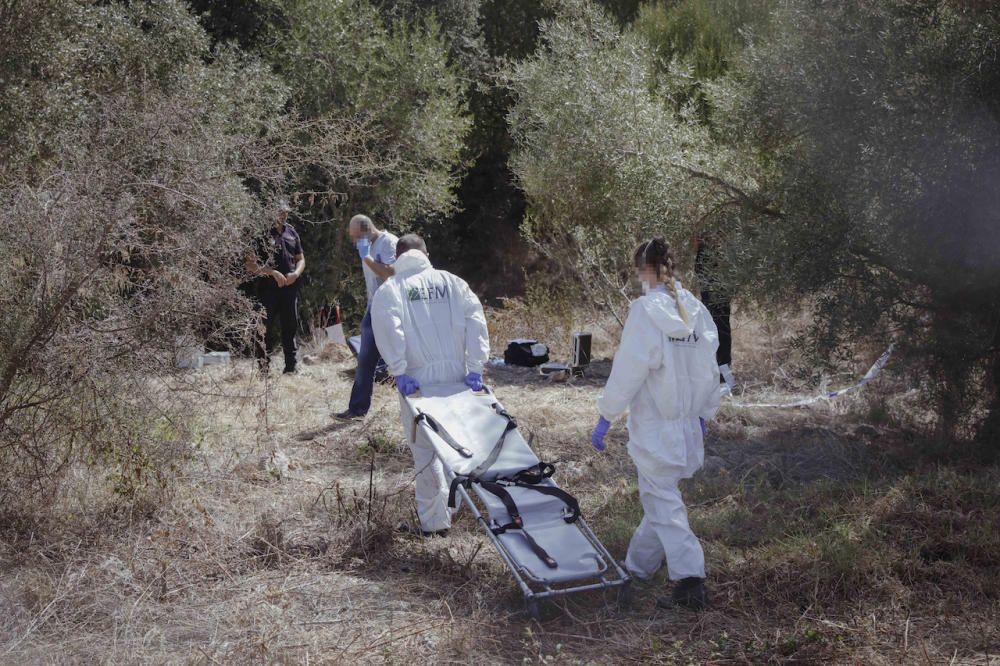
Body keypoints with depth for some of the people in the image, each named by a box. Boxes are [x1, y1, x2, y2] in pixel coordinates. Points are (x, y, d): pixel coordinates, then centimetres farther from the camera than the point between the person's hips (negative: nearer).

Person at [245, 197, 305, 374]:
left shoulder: (291, 232, 12)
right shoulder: (261, 233, -4)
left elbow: (301, 259, 18)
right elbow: (250, 265, -8)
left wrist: (296, 274, -3)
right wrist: (273, 273, -17)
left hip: (290, 288, 5)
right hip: (268, 289, -5)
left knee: (291, 329, 9)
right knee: (266, 331, -3)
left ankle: (291, 369, 18)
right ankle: (264, 369, 2)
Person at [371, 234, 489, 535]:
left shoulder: (390, 289, 2)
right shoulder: (451, 281, 10)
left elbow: (388, 329, -14)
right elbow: (475, 319, 0)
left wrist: (399, 371, -14)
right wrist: (475, 367, -3)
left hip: (418, 379, -3)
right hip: (455, 375, 3)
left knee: (425, 450, 2)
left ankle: (433, 520, 4)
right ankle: (448, 508, 27)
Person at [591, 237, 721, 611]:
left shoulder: (646, 311, -16)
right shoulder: (696, 310, 4)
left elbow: (627, 371, -17)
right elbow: (709, 369, 9)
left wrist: (605, 416, -8)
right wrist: (704, 414, 20)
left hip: (654, 426, -7)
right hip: (687, 425, 7)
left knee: (662, 501, -2)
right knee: (658, 495, 20)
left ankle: (690, 581, -8)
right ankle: (639, 564, 34)